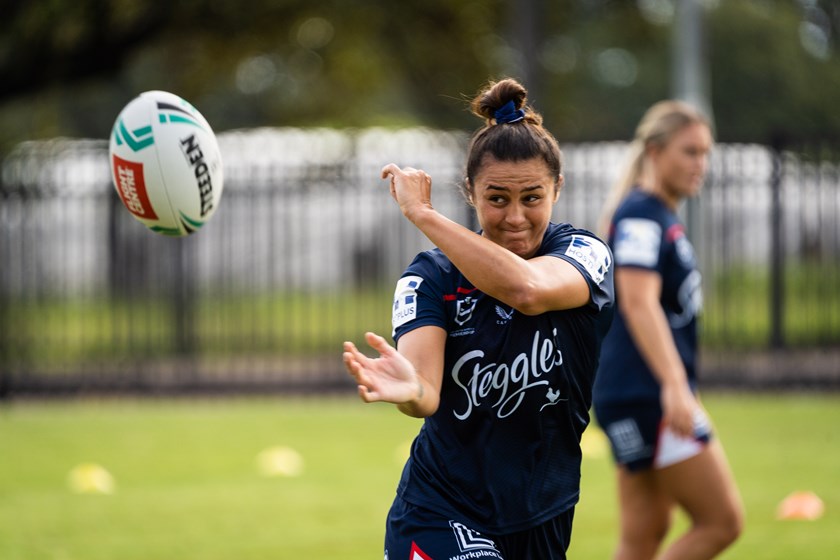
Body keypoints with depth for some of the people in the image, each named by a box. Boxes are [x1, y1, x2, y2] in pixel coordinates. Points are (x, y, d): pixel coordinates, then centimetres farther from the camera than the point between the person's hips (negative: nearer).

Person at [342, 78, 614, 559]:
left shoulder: (587, 255, -7)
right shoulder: (431, 276, -7)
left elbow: (528, 289, -32)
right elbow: (427, 396, -23)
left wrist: (422, 213, -27)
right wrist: (408, 388, -48)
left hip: (543, 518, 2)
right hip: (442, 515, -2)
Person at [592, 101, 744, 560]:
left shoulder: (664, 218, 18)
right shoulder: (640, 215, -13)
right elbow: (638, 302, -26)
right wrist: (674, 386, -35)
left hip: (651, 400, 10)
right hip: (644, 396, -10)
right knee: (722, 521, -9)